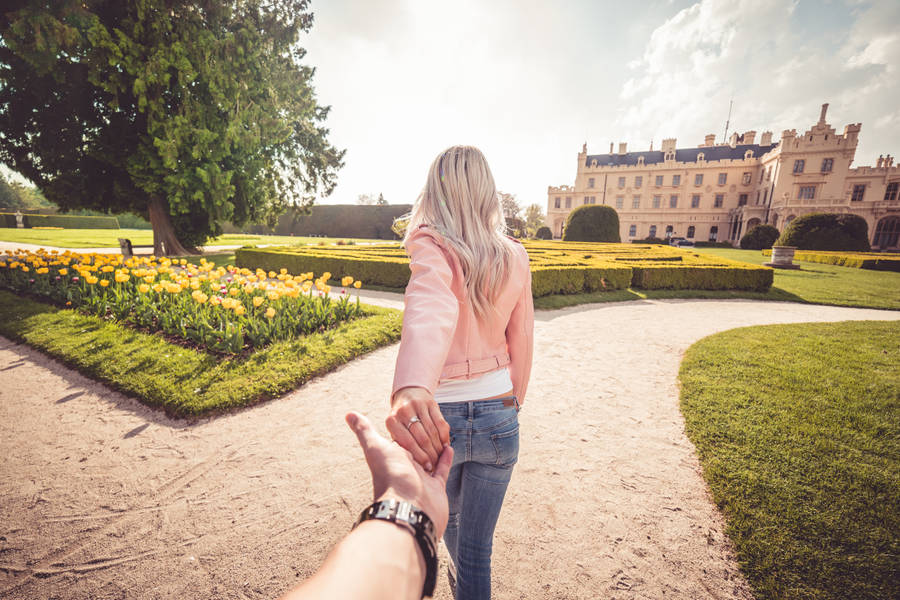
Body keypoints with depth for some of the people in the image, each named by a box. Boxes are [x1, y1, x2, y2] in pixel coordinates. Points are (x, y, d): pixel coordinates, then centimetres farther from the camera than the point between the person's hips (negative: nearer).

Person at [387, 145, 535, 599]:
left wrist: (410, 387, -54)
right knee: (476, 548, 22)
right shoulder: (515, 257, -3)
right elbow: (521, 345, 3)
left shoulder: (430, 247, -15)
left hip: (438, 415, -1)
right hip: (498, 416, 2)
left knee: (444, 518, 33)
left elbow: (430, 311, -38)